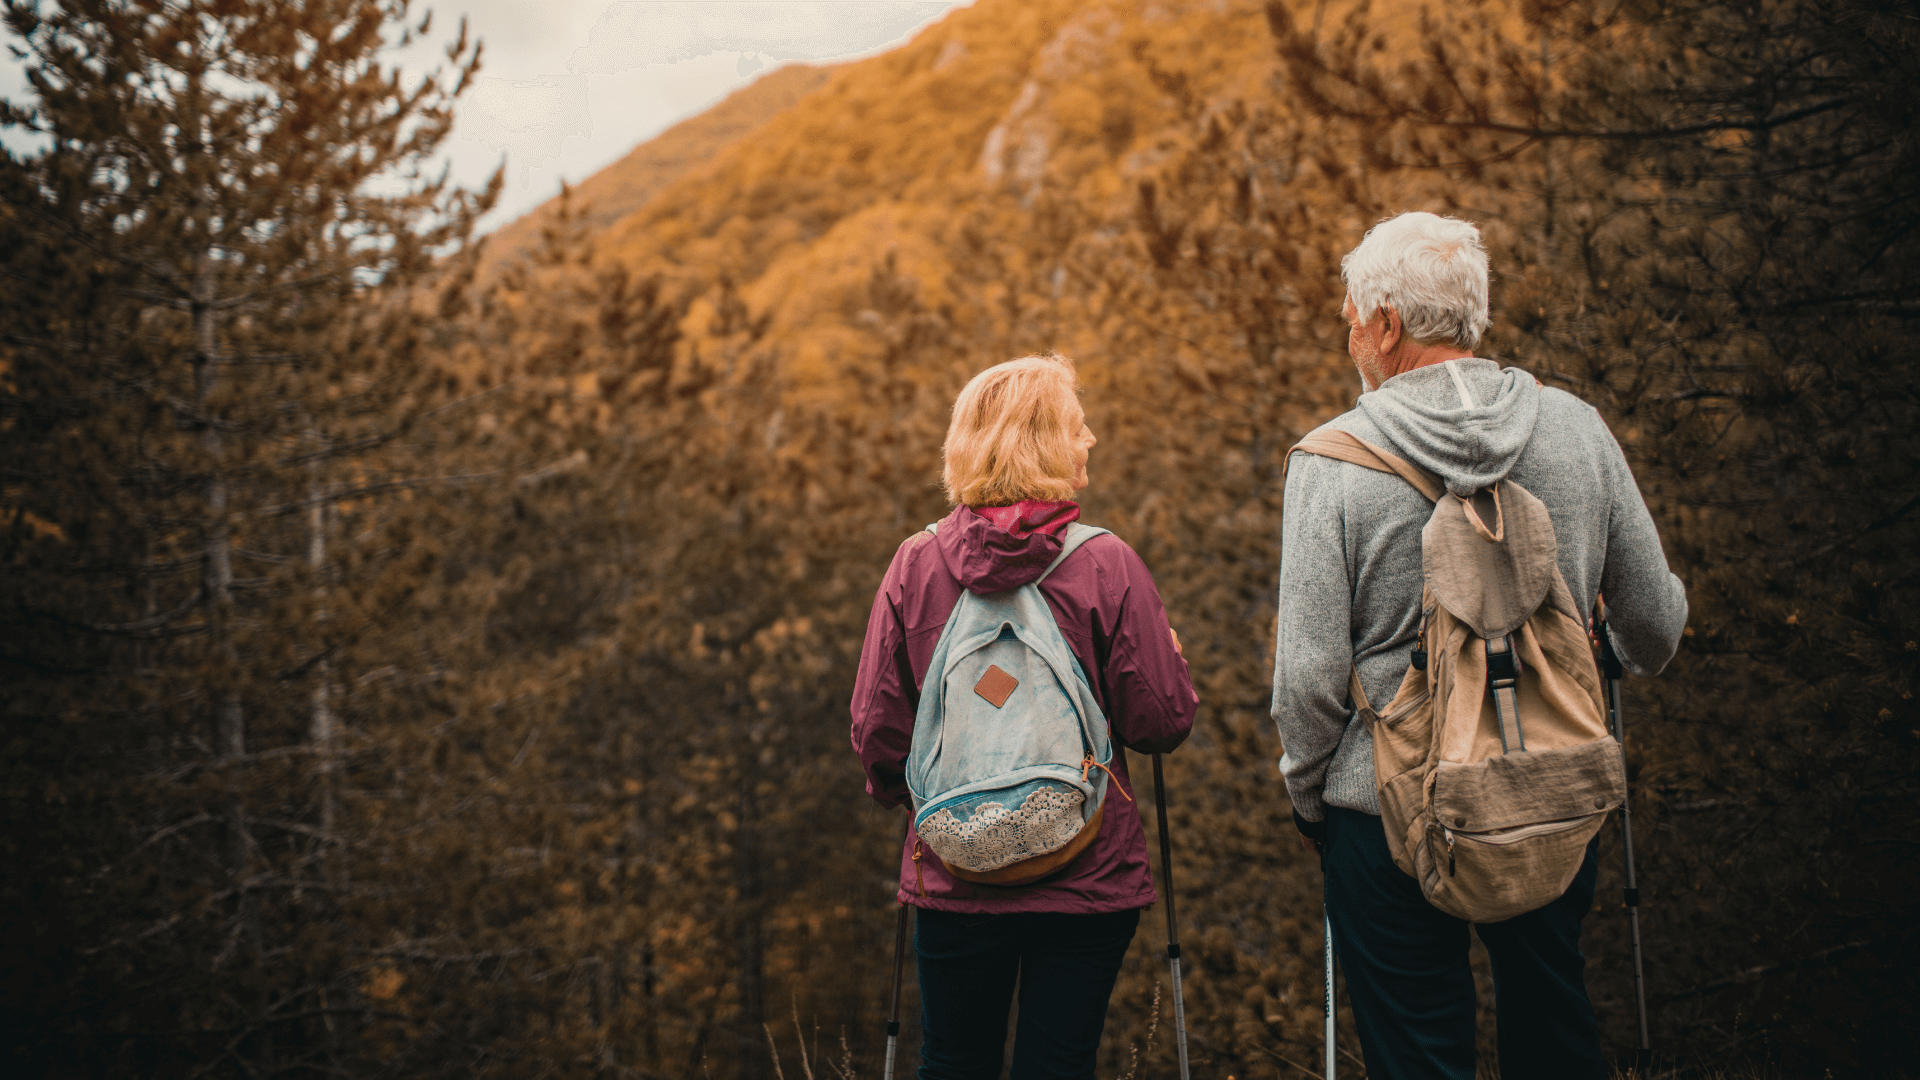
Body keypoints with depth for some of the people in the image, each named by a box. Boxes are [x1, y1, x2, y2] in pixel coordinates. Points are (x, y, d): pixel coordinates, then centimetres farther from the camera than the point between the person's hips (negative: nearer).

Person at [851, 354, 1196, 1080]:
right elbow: (1163, 721, -9)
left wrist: (893, 791, 21)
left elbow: (877, 728, 0)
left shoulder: (915, 565, -4)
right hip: (1084, 879, -2)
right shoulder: (1106, 567, -11)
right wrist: (1170, 655, 12)